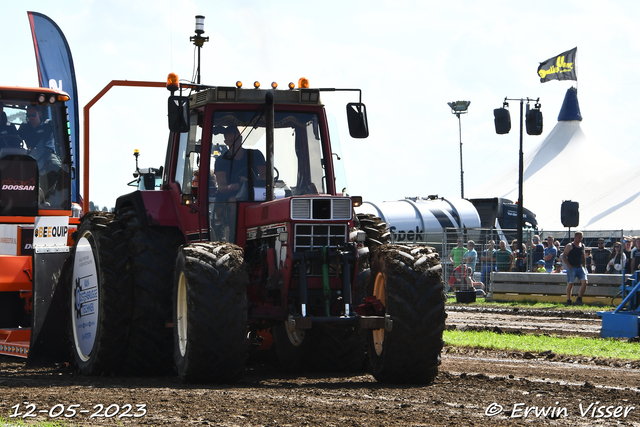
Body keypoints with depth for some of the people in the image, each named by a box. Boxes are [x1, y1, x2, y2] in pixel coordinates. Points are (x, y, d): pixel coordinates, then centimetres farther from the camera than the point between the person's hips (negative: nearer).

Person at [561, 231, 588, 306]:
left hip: (580, 267, 5)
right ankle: (568, 301, 7)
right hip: (572, 268, -5)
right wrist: (569, 266, -13)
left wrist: (584, 267, 13)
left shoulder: (582, 246, 14)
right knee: (570, 284, -3)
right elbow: (564, 256, -4)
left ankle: (579, 299, -2)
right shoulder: (569, 246, -3)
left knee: (584, 282, -11)